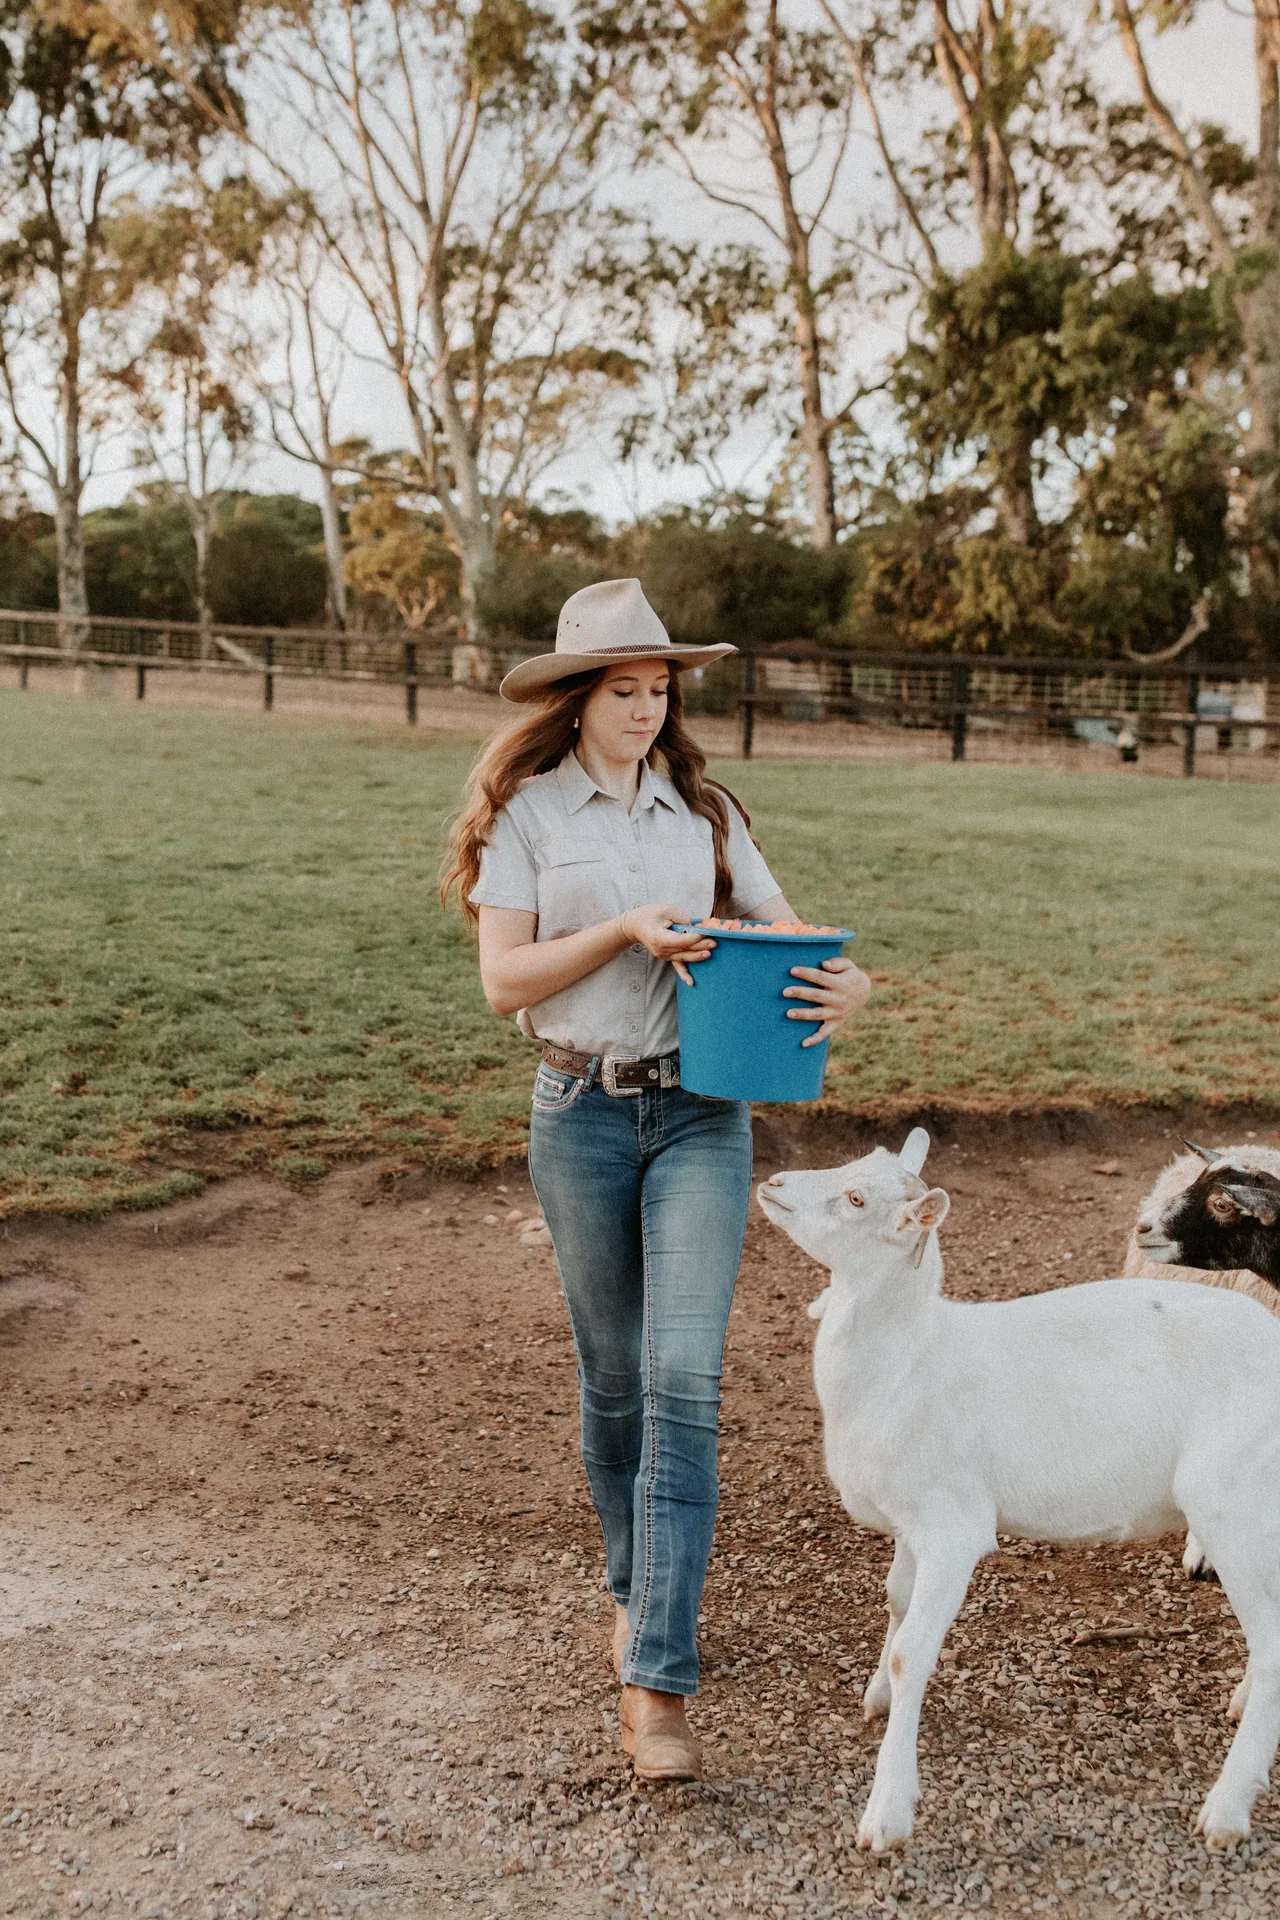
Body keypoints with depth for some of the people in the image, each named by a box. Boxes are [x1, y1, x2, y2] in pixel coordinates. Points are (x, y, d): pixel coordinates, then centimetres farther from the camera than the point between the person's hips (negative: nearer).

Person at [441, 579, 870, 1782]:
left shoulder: (705, 812, 8)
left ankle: (656, 1685, -7)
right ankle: (634, 1591, 37)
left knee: (684, 1379, -10)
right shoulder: (527, 811, 1)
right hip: (582, 1111, -1)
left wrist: (843, 983, -14)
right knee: (613, 1379, 12)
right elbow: (502, 979, -5)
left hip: (702, 1113, 1)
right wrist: (627, 928, -17)